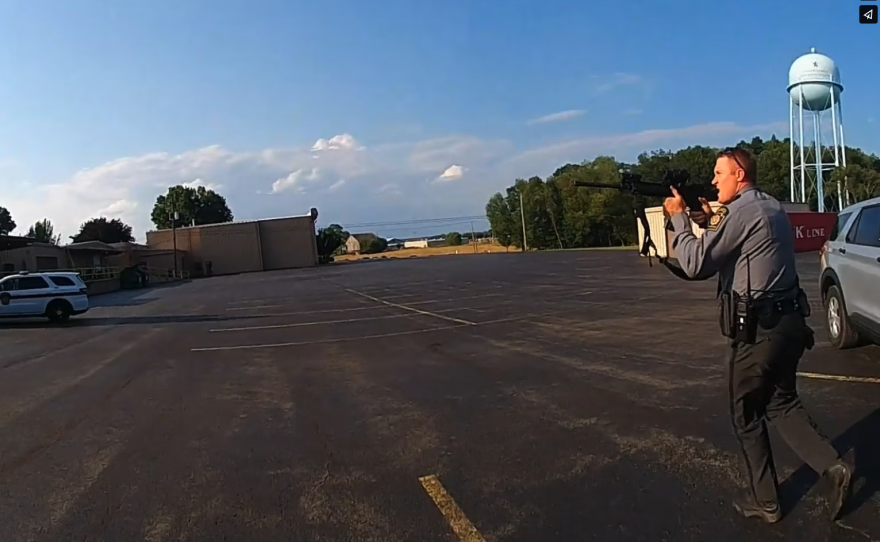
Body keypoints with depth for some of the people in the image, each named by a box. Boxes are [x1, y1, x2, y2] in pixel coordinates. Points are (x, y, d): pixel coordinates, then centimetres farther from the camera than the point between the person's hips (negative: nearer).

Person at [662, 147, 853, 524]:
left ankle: (765, 501, 19)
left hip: (759, 329, -9)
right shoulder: (773, 208, 12)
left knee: (746, 416, 7)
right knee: (782, 403, 23)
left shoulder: (741, 212, -17)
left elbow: (695, 264, -18)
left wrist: (678, 217, -8)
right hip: (790, 321, 9)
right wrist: (711, 222, 10)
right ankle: (833, 467, 12)